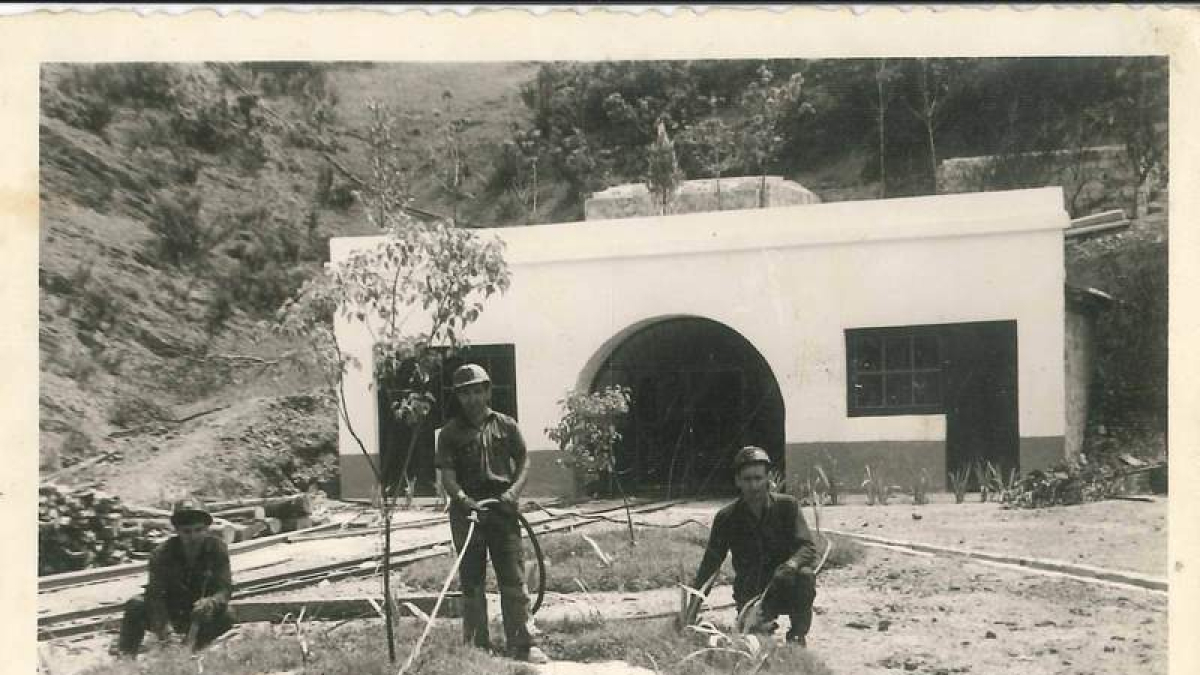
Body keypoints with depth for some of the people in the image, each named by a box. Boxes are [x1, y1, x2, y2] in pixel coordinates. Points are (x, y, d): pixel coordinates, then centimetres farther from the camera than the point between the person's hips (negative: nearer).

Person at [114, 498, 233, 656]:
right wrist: (162, 627, -43)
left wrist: (211, 602, -47)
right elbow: (155, 594, -26)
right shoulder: (162, 553, -18)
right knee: (136, 605, -26)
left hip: (201, 613, 1)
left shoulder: (217, 548, -16)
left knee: (225, 617, -30)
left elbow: (225, 589, -22)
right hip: (170, 613, -1)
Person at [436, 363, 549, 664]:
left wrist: (514, 490, -8)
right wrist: (465, 500, -20)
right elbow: (447, 475, -3)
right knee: (471, 584, 5)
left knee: (513, 580, -2)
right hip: (467, 512, 0)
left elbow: (523, 461, 10)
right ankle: (477, 647, 13)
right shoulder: (450, 432, 3)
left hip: (502, 510, 1)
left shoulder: (505, 425, 8)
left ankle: (521, 645, 2)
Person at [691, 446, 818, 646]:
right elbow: (710, 563, 0)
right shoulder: (727, 518, -2)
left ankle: (797, 635, -9)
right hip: (750, 595, 1)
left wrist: (792, 564, -36)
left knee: (805, 577, -33)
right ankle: (764, 626, 15)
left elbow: (808, 548, -12)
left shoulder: (787, 506, -5)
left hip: (786, 590, 0)